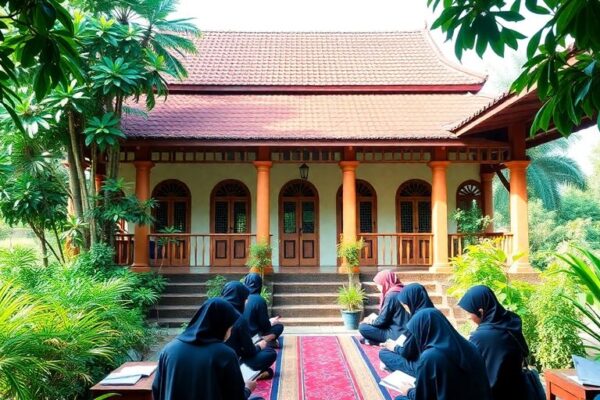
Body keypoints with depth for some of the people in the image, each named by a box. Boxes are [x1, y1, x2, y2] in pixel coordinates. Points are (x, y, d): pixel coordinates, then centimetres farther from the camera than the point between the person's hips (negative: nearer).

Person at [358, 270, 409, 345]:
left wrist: (370, 321, 2)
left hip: (396, 334, -9)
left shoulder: (391, 295, -20)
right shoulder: (401, 291, 7)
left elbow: (382, 320, -16)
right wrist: (375, 318, 13)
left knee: (362, 327, -6)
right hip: (401, 331, 9)